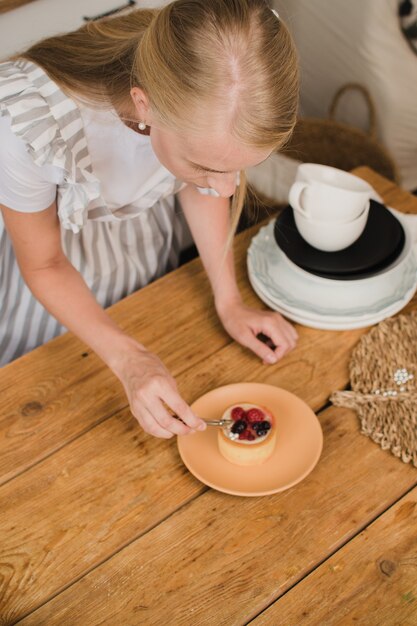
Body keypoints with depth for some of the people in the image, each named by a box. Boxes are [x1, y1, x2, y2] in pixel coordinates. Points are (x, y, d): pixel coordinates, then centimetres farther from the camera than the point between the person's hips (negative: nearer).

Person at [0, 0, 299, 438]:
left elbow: (198, 189, -8)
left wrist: (228, 302, -12)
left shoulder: (212, 101, -32)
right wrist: (128, 359, -36)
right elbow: (44, 266, -24)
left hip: (147, 238, 3)